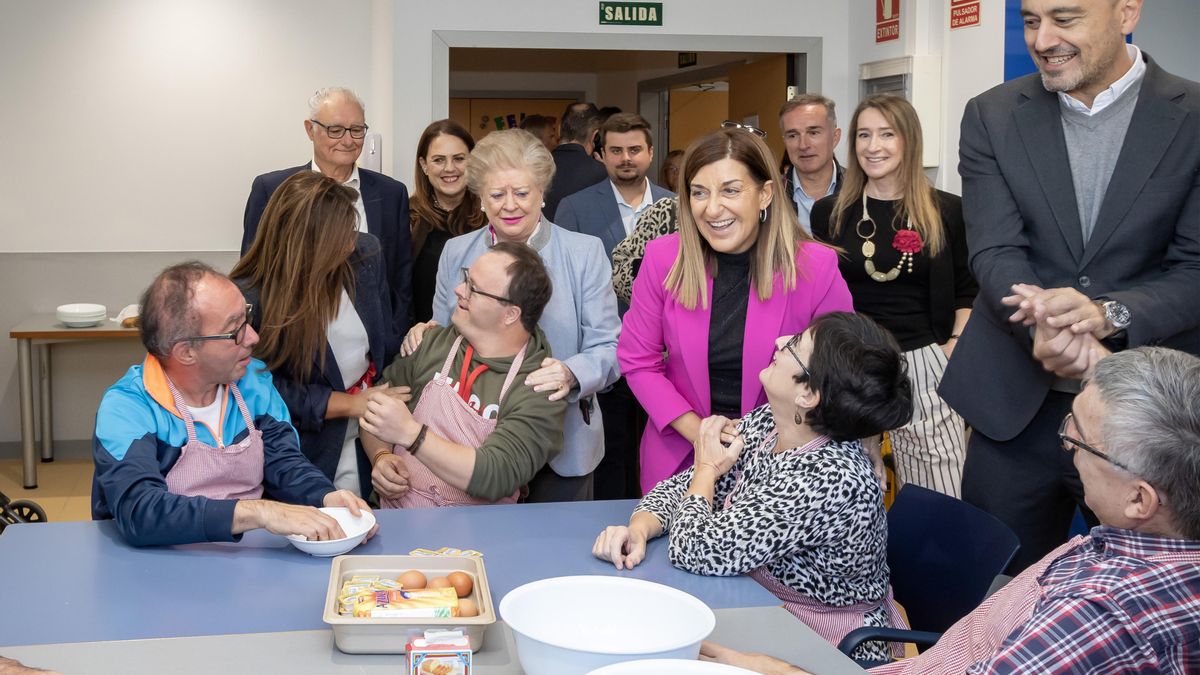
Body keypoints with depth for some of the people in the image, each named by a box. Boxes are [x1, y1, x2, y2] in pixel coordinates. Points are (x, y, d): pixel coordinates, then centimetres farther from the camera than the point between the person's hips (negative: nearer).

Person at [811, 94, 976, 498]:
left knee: (940, 501, -3)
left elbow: (967, 291, 11)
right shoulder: (830, 213, 7)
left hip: (923, 366, -1)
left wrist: (957, 344, -2)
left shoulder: (946, 211, 4)